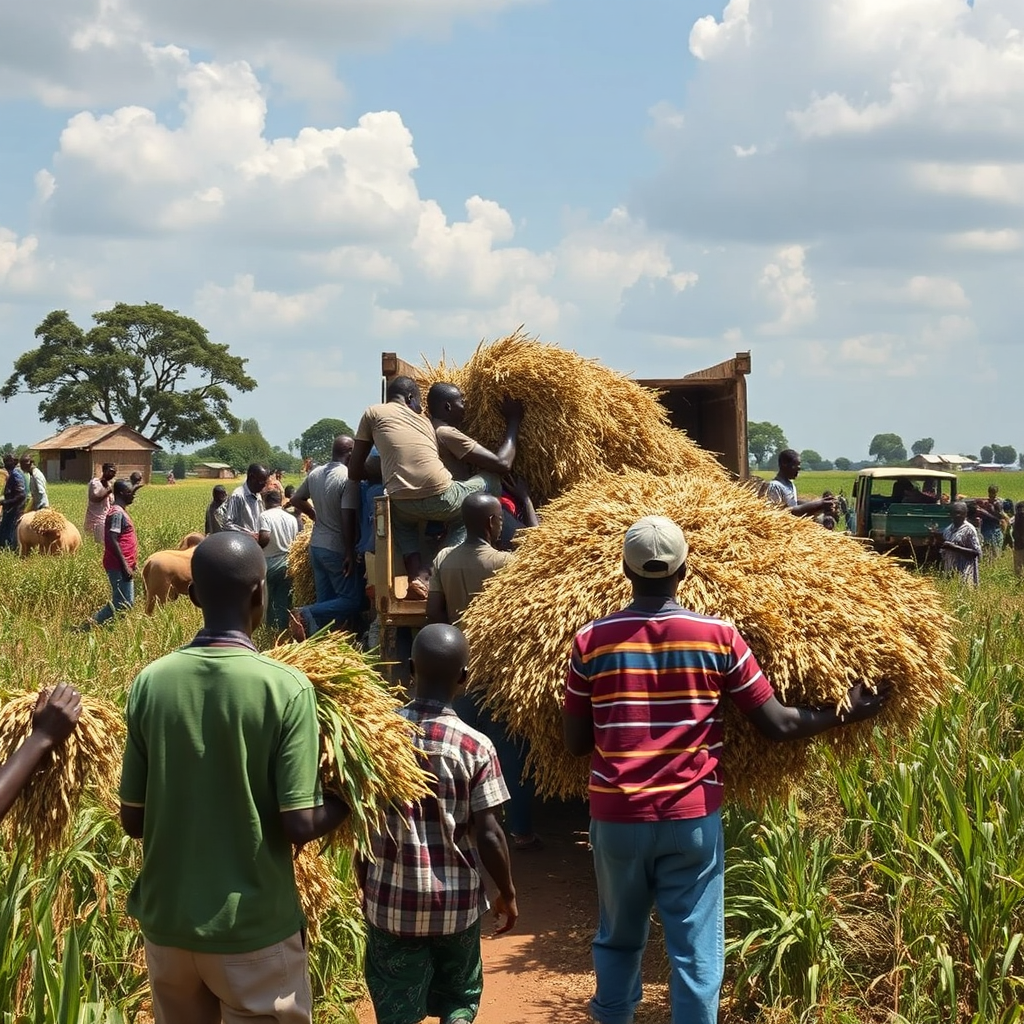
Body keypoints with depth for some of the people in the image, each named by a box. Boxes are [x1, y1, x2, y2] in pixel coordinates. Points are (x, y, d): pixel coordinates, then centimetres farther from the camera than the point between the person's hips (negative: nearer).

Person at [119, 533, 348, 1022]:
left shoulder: (150, 682, -6)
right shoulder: (286, 688, -17)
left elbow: (133, 820, 0)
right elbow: (300, 825, -18)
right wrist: (347, 798, 1)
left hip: (166, 920, 4)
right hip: (254, 928, -4)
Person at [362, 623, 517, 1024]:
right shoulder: (474, 746, -12)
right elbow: (487, 834, -10)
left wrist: (365, 885, 15)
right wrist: (508, 893, 5)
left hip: (391, 900, 1)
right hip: (457, 901, -1)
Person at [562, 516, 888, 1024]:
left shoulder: (592, 640, -5)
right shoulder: (718, 636, -6)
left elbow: (575, 743, 1)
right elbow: (778, 724, -3)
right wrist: (846, 711, 12)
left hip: (616, 816, 1)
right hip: (692, 817, -1)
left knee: (618, 940, 20)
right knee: (696, 950, 7)